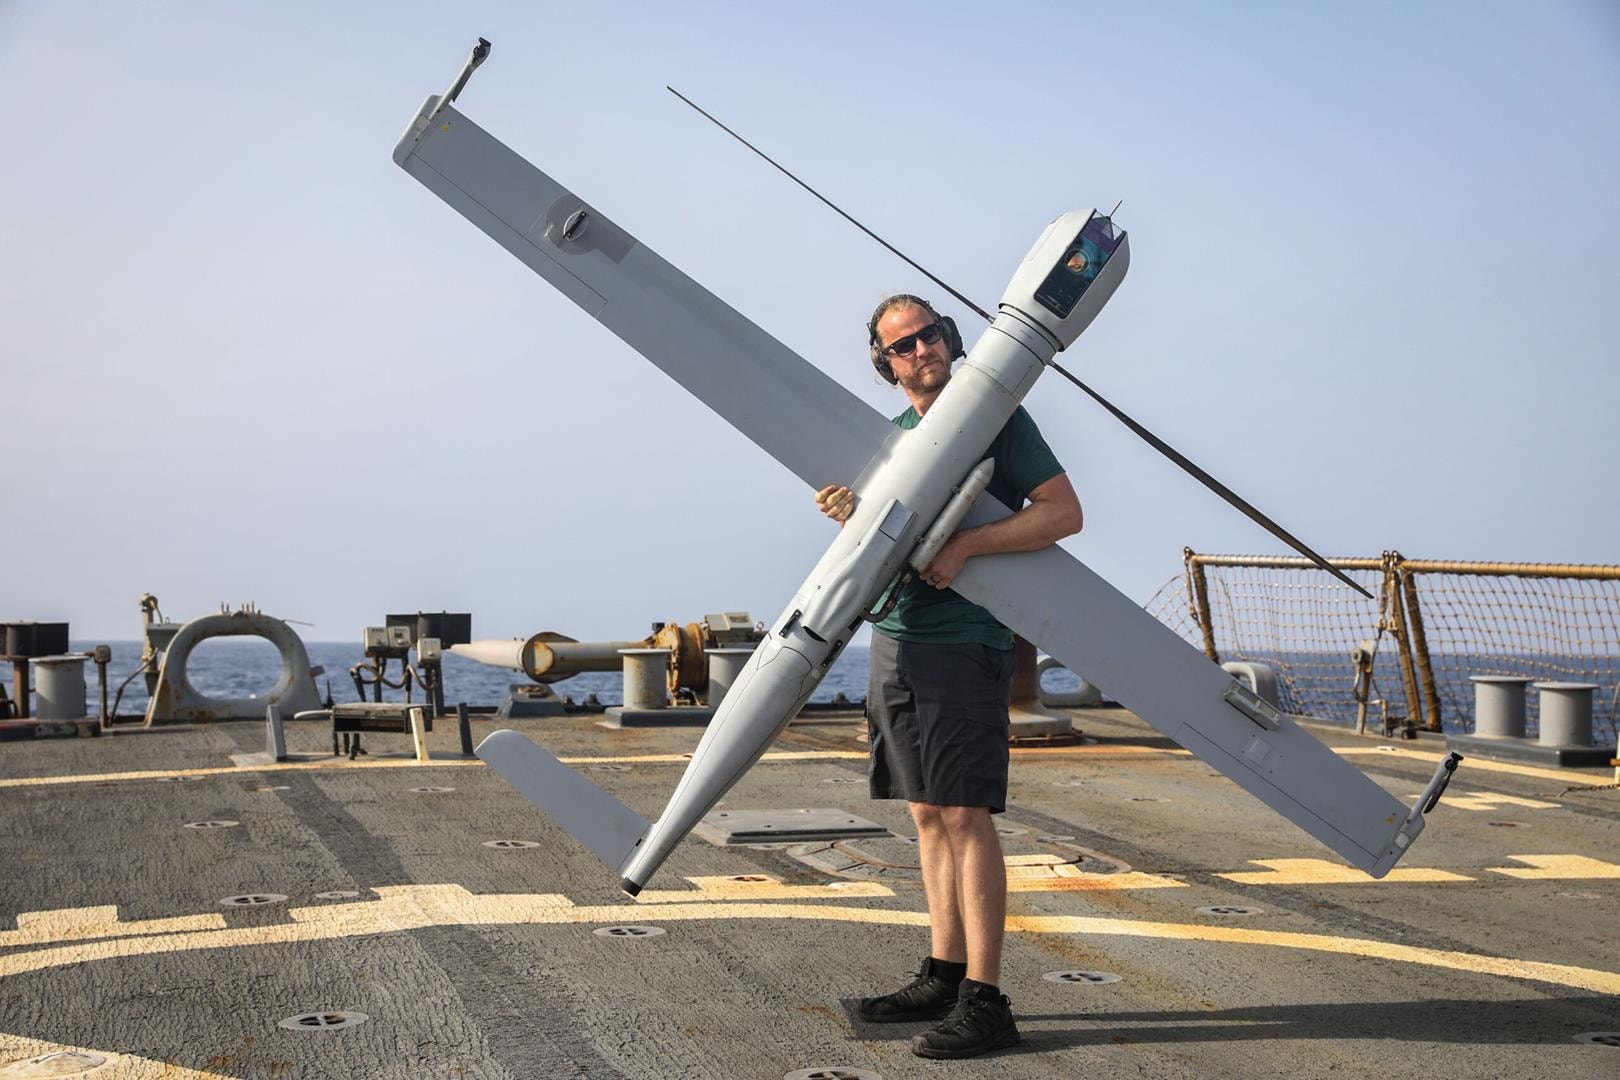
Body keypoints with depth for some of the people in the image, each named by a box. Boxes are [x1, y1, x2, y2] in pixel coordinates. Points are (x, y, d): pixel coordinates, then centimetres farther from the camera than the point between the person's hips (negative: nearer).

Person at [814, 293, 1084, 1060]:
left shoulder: (998, 416, -4)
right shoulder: (895, 437, 16)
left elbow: (1064, 512, -10)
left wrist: (966, 545, -19)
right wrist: (854, 516, -1)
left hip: (963, 639, -7)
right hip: (894, 638, 7)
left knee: (965, 815, -9)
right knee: (928, 815, 10)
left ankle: (984, 1003, -6)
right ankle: (943, 976, 19)